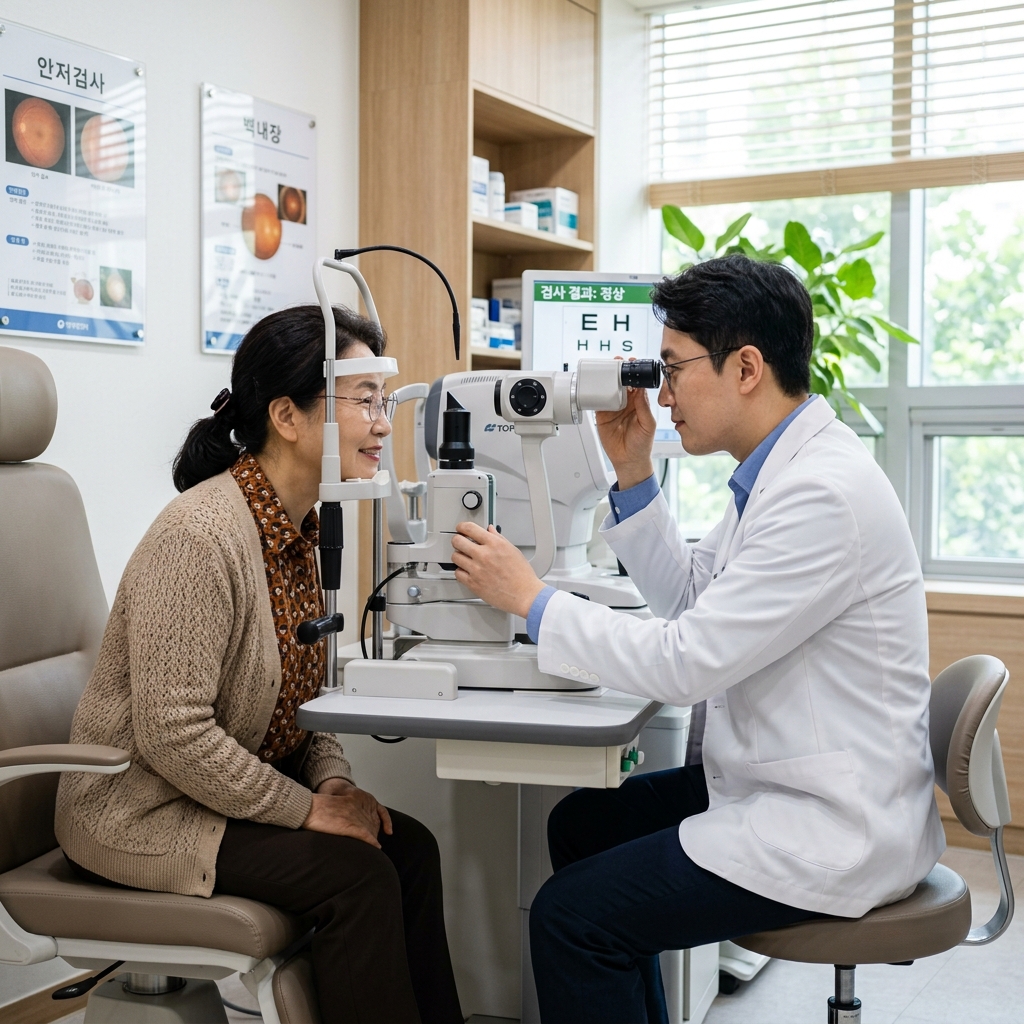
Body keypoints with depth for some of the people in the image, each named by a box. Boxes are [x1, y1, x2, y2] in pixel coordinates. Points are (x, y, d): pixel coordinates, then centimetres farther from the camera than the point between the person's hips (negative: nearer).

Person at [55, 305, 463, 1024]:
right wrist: (307, 808, -21)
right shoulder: (201, 535, -25)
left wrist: (332, 778, -3)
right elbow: (174, 732, -27)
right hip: (145, 811, -8)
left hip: (232, 786, 9)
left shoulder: (297, 527, 4)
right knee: (357, 874, -21)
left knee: (409, 846, -7)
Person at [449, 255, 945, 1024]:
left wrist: (531, 599, -16)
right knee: (581, 824, 18)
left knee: (571, 917, -13)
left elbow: (684, 663, -25)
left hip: (830, 828, -10)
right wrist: (634, 474, 6)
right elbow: (690, 593, 16)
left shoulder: (824, 494, -25)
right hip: (773, 781, 10)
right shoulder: (782, 468, 7)